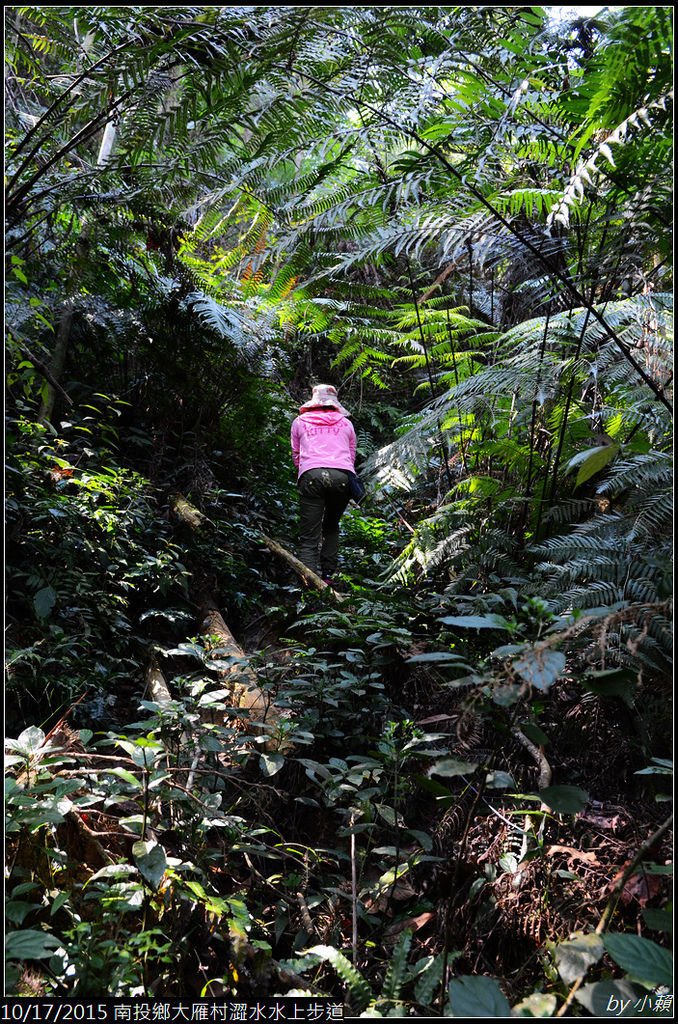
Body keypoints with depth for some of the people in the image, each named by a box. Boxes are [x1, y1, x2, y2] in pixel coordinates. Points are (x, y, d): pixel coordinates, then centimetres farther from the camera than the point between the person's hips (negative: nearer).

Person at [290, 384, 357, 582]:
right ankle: (327, 575, 13)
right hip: (343, 476, 2)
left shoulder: (300, 422, 24)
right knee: (331, 526, 23)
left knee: (309, 537, -4)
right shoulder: (346, 423, 26)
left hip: (311, 476, -1)